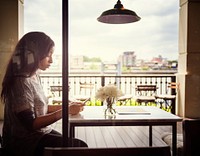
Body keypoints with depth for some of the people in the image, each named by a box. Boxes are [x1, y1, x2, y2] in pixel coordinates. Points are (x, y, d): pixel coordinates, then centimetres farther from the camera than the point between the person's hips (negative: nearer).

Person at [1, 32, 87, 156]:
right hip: (26, 141, -8)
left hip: (41, 133, 8)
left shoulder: (35, 76, 6)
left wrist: (66, 106, 1)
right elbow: (31, 124, -23)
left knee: (79, 145, -2)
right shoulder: (22, 82, -22)